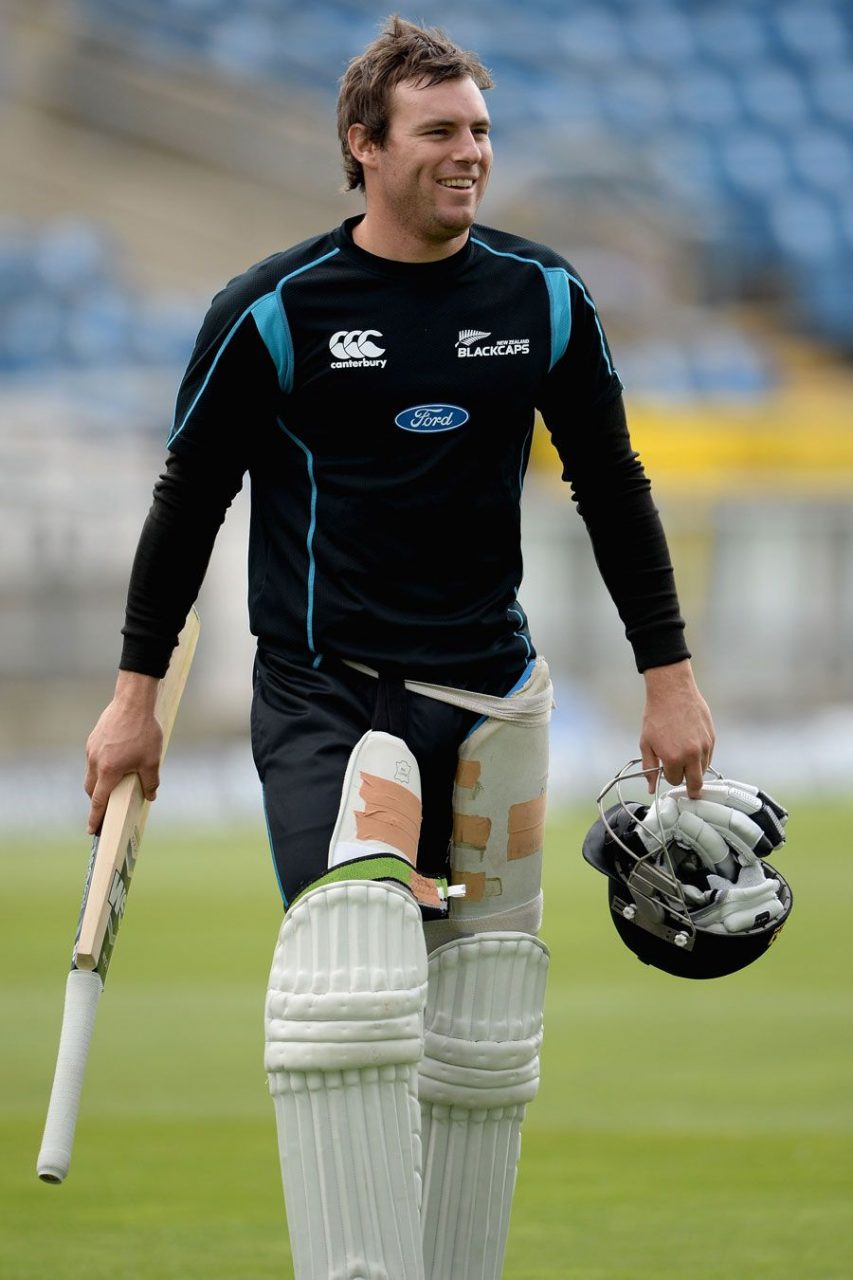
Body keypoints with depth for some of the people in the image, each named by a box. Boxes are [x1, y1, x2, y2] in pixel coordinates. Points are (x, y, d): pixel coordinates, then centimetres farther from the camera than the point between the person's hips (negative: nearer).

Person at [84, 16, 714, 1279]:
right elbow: (189, 499, 4)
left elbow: (614, 488, 15)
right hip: (323, 689, -4)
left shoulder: (545, 299, 4)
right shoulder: (274, 310, -5)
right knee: (354, 969, -24)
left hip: (490, 691, 4)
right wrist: (136, 692, 5)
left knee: (481, 1028, 4)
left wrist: (669, 677, 13)